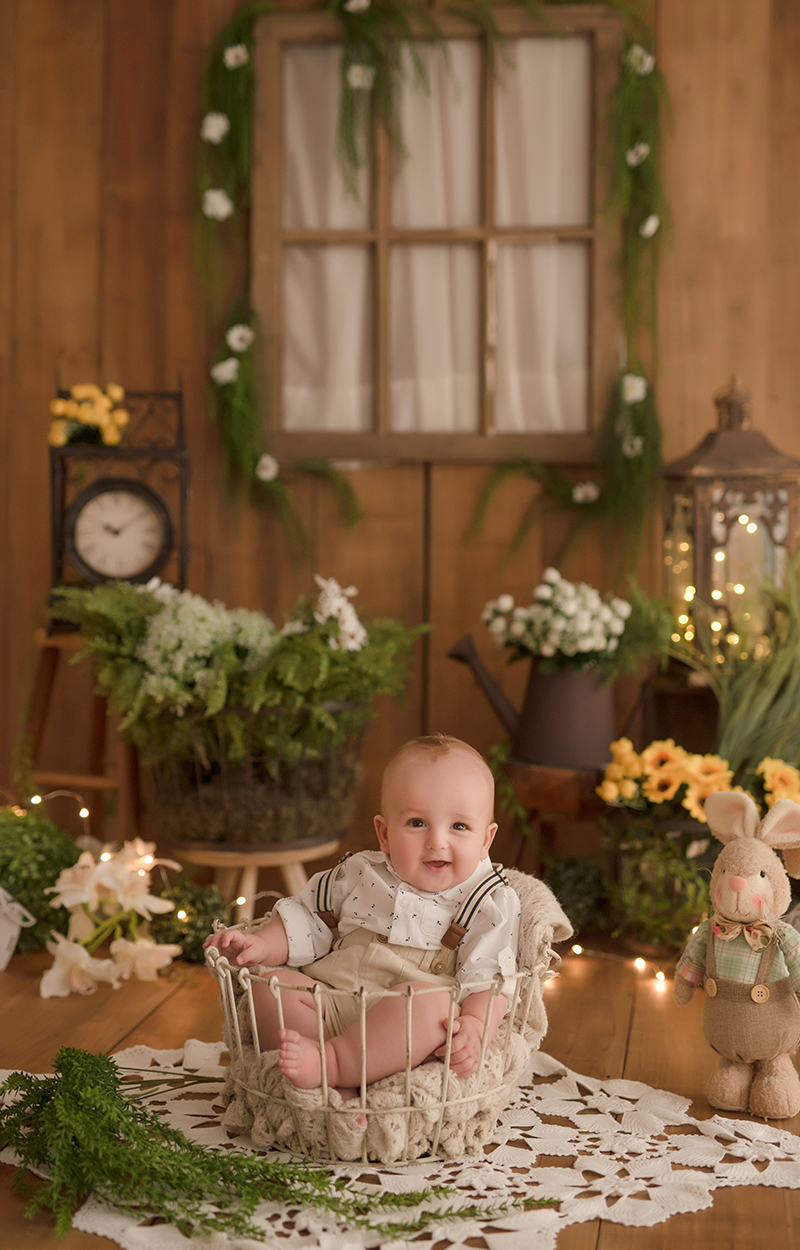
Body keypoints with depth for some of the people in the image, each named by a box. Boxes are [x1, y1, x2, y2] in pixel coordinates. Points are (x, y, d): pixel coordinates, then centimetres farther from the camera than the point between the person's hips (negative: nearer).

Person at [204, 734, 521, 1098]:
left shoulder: (491, 904, 2)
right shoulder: (361, 874, 12)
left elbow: (489, 978, -6)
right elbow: (306, 920, 20)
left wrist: (475, 1026, -25)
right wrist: (262, 945, 2)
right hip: (332, 1002, 4)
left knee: (432, 1000, -36)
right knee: (270, 983, -18)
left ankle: (332, 1062, -34)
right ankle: (338, 1091, -30)